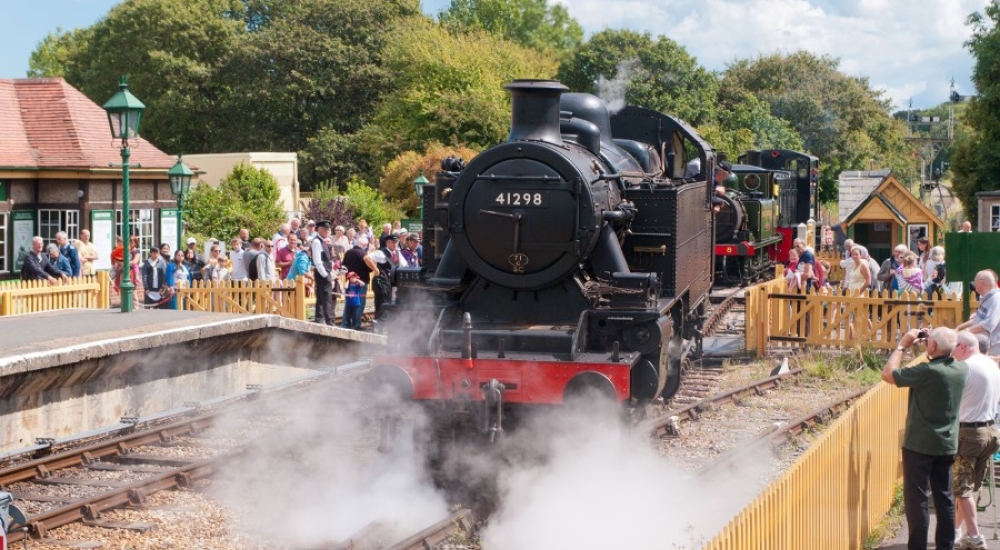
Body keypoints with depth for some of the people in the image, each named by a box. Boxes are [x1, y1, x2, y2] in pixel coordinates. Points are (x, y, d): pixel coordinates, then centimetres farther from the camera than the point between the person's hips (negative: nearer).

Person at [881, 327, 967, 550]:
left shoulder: (927, 371, -23)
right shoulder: (961, 370, -2)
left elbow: (888, 374, -17)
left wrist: (903, 345, -8)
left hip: (920, 445, -6)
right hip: (947, 445, 6)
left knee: (916, 498, 1)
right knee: (944, 497, 13)